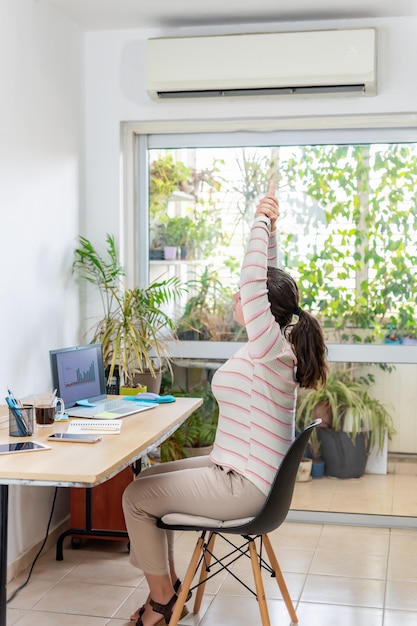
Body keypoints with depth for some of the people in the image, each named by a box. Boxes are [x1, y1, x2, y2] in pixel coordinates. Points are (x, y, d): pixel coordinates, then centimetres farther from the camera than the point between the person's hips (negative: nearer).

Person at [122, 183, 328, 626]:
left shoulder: (272, 348, -24)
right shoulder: (277, 344, 2)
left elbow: (253, 282, -35)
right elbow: (268, 281, 9)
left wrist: (261, 224, -25)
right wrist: (269, 228, 0)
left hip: (243, 488, -10)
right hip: (239, 469, 10)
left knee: (136, 497, -2)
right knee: (151, 477, 17)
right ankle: (167, 583, 25)